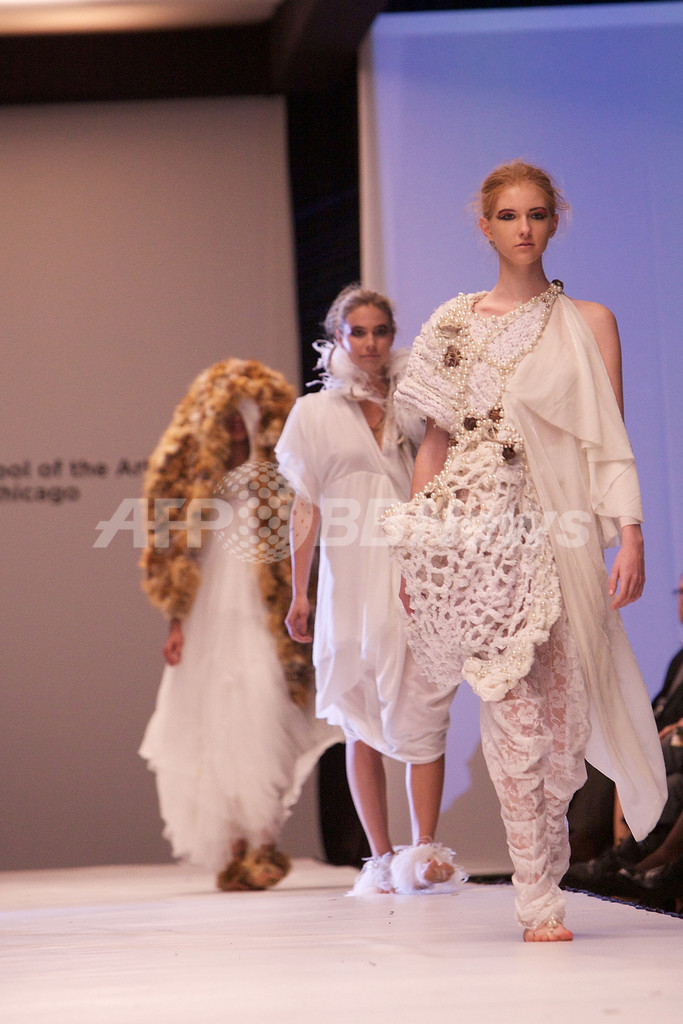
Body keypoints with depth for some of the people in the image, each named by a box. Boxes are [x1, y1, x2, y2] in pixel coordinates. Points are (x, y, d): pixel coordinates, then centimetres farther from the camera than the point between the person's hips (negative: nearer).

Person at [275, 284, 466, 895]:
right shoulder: (316, 414, 9)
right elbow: (306, 507, 8)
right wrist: (299, 593, 3)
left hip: (415, 577, 0)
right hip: (350, 578, 0)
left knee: (421, 712, -11)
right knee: (361, 723, 2)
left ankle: (425, 852, -14)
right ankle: (381, 858, 6)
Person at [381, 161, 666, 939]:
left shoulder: (588, 323, 9)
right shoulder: (455, 323, 11)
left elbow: (611, 443, 4)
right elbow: (435, 442, 12)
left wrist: (630, 537, -6)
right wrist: (409, 550, 8)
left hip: (558, 530, 0)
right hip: (477, 531, 0)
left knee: (562, 712, -1)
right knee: (514, 711, -7)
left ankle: (541, 881, 16)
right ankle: (538, 899, -5)